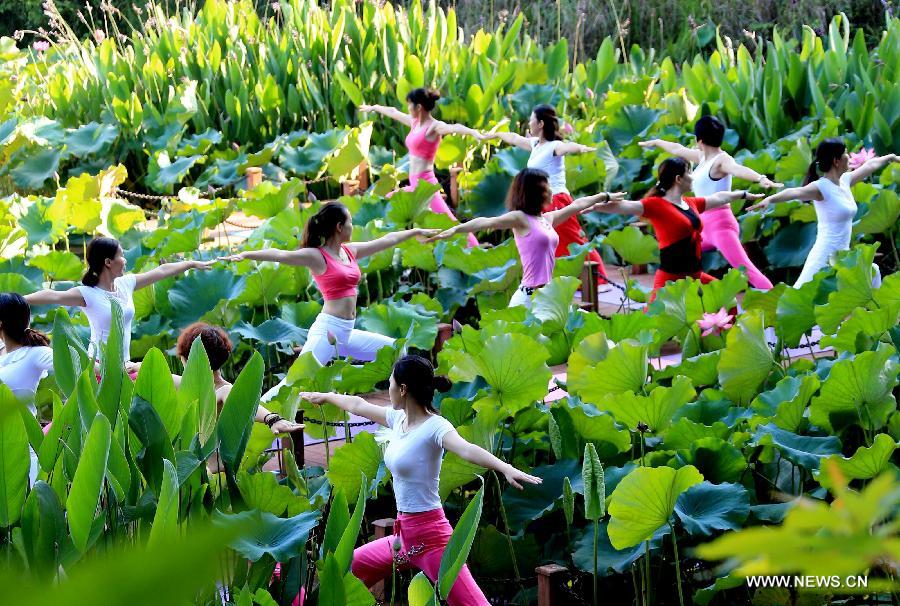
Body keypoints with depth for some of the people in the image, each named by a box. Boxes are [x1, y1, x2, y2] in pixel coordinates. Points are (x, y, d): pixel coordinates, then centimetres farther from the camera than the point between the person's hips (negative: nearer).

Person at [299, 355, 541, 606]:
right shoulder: (399, 418, 8)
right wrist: (324, 396, 44)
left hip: (430, 536, -9)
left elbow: (466, 449, -35)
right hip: (404, 535, 9)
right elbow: (358, 405, 26)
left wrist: (507, 469, -53)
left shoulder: (435, 427, -16)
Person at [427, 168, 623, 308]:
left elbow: (577, 205, 29)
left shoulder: (548, 219, 16)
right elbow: (488, 222, -21)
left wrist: (605, 195, 42)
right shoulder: (520, 218, -8)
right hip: (528, 297, -9)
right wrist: (455, 230, -35)